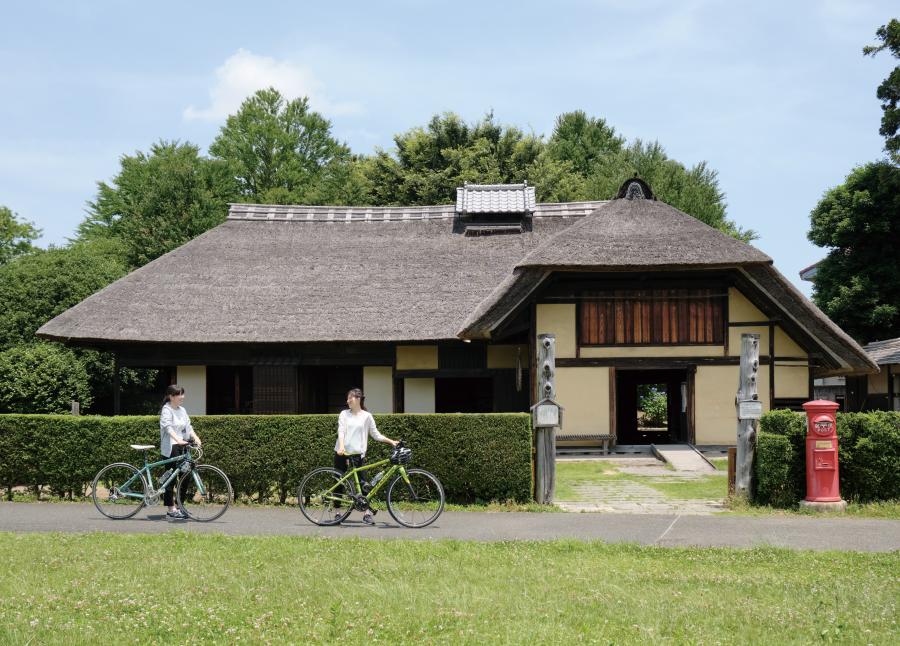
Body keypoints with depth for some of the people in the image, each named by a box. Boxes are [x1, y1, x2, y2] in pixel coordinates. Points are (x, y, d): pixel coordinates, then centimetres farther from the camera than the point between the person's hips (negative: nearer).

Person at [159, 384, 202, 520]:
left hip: (182, 447, 8)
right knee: (171, 478, -5)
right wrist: (178, 440, -39)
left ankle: (180, 507, 15)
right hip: (170, 448, -8)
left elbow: (188, 426, 11)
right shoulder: (167, 410, -9)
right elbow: (168, 427, -24)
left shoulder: (182, 410, 15)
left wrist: (195, 437, -8)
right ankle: (171, 510, -3)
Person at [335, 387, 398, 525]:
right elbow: (341, 431, -5)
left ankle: (367, 513, -4)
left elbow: (376, 435, 8)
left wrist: (391, 441, -3)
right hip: (342, 452, 1)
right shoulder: (344, 414, 6)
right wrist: (341, 446, -22)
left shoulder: (366, 416, 4)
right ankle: (338, 512, 12)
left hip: (357, 453, -1)